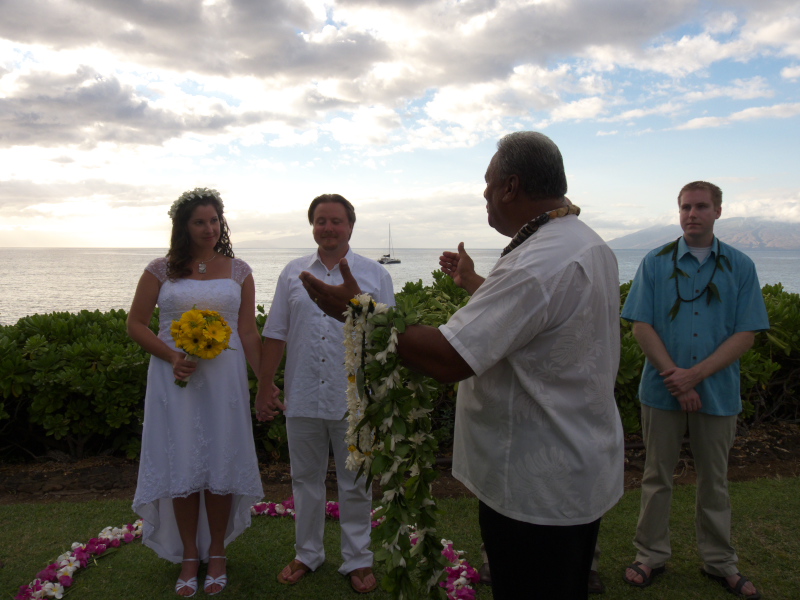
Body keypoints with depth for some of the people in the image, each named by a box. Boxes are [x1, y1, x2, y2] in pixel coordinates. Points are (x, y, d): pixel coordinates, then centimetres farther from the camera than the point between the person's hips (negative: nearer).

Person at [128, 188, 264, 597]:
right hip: (175, 378, 0)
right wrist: (171, 356, -12)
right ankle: (189, 556, 25)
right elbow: (136, 324, 4)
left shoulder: (238, 271, 4)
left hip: (224, 378, 1)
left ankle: (216, 554, 25)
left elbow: (248, 333, 3)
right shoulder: (161, 270, 2)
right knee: (181, 467, 6)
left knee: (221, 464, 6)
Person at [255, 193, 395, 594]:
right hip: (302, 398, 2)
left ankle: (357, 560, 29)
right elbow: (275, 336, 8)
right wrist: (264, 389, 6)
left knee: (356, 484, 10)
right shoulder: (293, 274, 7)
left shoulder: (375, 275, 1)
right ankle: (307, 554, 35)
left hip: (354, 401, -2)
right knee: (305, 479, 16)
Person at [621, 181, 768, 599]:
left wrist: (696, 374, -16)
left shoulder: (740, 267, 1)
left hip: (717, 392, 1)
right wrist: (674, 376, -15)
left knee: (714, 481, 15)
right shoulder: (655, 263, -1)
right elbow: (640, 326, -6)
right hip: (662, 389, 0)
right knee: (657, 476, 11)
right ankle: (651, 557, 26)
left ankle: (719, 561, 32)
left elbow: (746, 334, -4)